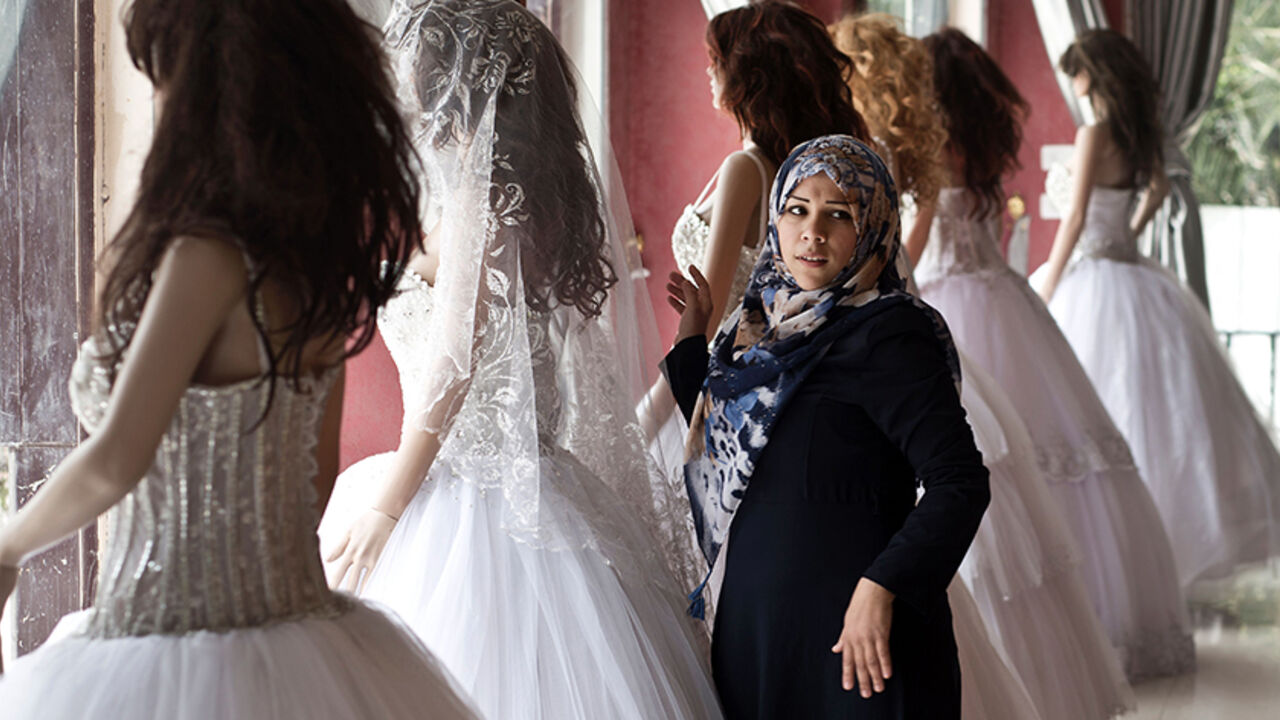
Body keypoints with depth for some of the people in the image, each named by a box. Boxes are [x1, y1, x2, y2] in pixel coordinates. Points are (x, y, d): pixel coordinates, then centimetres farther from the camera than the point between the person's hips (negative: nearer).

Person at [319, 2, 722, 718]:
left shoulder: (477, 196, -15)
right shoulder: (546, 193, 11)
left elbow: (451, 372, -16)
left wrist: (384, 506, -12)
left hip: (471, 496, -9)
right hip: (531, 488, 9)